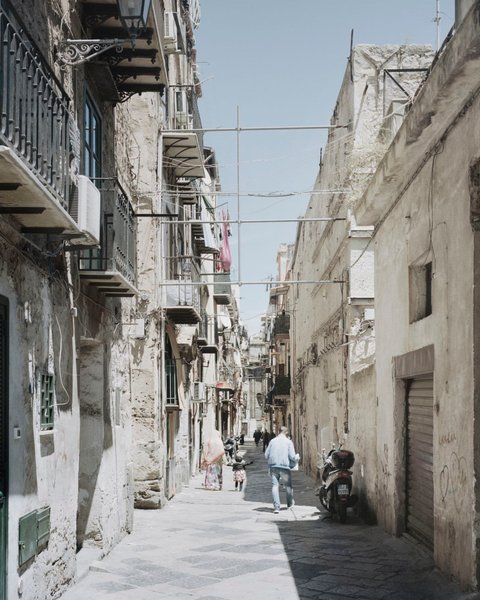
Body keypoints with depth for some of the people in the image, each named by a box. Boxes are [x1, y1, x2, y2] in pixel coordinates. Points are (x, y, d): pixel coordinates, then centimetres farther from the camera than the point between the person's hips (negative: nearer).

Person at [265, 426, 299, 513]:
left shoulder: (272, 441, 6)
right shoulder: (288, 442, -2)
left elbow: (266, 455, 8)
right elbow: (292, 456, -7)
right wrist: (297, 457, 15)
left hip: (273, 466, 2)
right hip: (284, 467, -2)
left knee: (275, 485, 0)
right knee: (288, 485, 17)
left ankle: (276, 507, -11)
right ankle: (290, 503, 34)